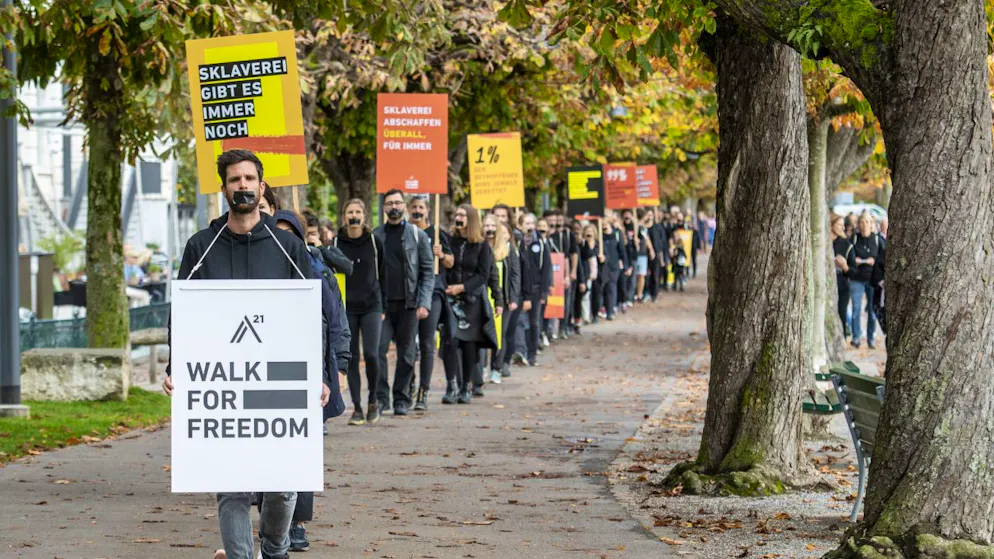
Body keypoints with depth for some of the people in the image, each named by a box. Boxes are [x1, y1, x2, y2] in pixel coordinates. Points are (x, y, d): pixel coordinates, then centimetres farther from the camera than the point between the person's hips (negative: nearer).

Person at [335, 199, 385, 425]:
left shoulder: (374, 242, 3)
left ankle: (372, 401, 10)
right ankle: (357, 408, 7)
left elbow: (382, 275, 8)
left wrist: (384, 306, 6)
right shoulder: (336, 244, 2)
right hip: (346, 307, 1)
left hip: (371, 306, -1)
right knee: (352, 357, 0)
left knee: (371, 355, -11)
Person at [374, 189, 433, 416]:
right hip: (382, 303, 0)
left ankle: (402, 399, 12)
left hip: (408, 303, 0)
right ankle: (380, 397, -6)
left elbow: (428, 271, 3)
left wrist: (424, 303, -7)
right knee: (377, 348, -11)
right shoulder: (375, 236, 8)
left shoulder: (417, 235, 5)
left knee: (406, 352, 4)